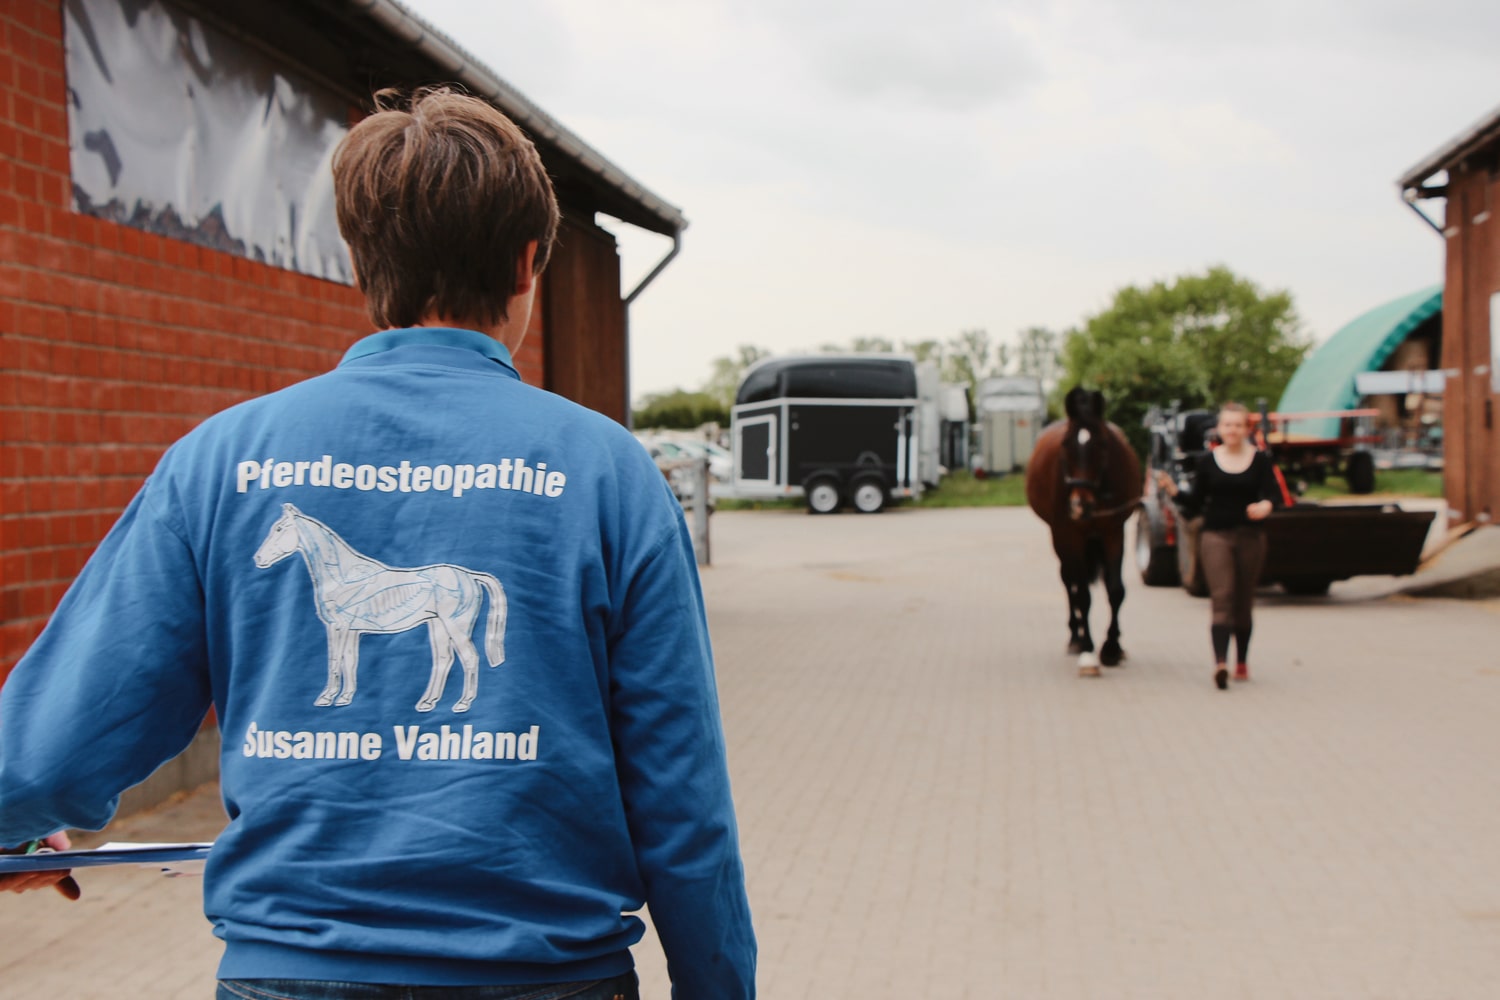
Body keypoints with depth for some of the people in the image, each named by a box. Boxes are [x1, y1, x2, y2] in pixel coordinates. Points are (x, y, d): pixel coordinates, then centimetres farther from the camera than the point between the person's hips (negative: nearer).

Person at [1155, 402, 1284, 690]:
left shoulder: (1261, 461, 2)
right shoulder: (1206, 461, 4)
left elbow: (1272, 493, -8)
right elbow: (1195, 503, 5)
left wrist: (1266, 505, -30)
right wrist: (1173, 490, -11)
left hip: (1251, 537, 1)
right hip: (1216, 536, -1)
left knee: (1243, 602, 11)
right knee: (1222, 599, -13)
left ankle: (1242, 662, 25)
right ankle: (1220, 663, -24)